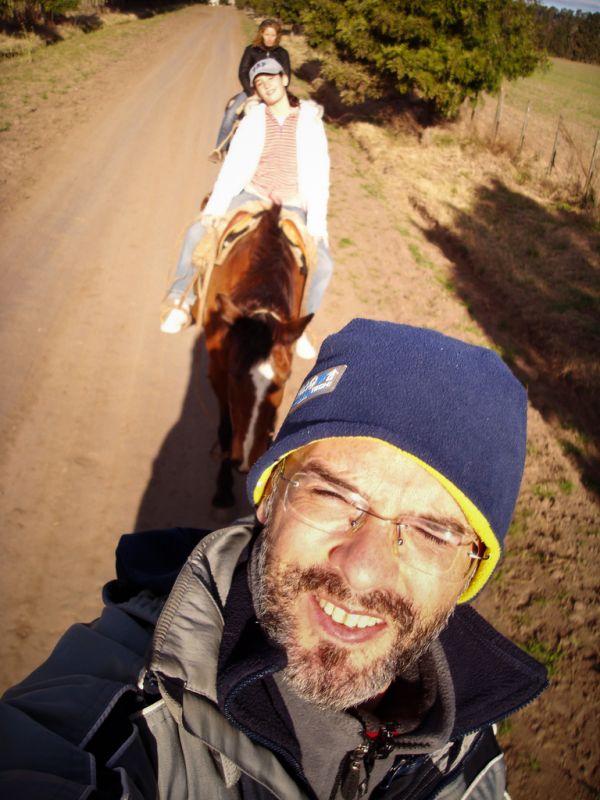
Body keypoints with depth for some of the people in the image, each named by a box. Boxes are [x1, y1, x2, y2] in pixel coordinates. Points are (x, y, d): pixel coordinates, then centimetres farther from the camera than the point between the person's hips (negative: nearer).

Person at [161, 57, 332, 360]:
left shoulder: (310, 122, 0)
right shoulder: (253, 121, 2)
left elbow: (319, 174, -5)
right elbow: (233, 165, -6)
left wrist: (317, 224, -16)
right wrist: (214, 208, -19)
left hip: (293, 207, -1)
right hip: (252, 196, 1)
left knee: (322, 264, -23)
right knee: (197, 232, -19)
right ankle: (182, 301, -2)